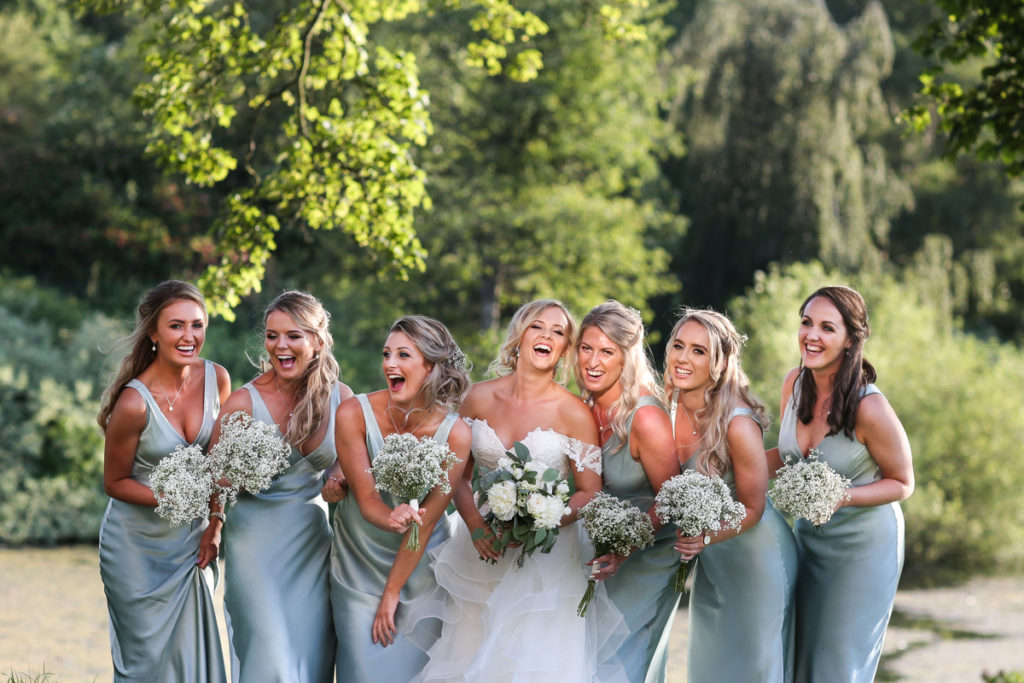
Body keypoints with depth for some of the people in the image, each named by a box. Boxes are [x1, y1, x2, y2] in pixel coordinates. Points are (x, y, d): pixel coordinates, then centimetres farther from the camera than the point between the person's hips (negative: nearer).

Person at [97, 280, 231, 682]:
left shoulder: (216, 379, -8)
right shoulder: (134, 402, -24)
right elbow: (115, 482, -12)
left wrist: (215, 523, 0)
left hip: (193, 540, 5)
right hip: (139, 545, -5)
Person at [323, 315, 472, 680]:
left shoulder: (454, 434, -19)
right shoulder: (355, 414, -19)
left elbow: (426, 521, -14)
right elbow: (366, 499, -16)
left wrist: (392, 594, -10)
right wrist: (391, 520, -40)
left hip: (421, 566, 0)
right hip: (360, 564, 0)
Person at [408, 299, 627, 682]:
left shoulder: (574, 414, -7)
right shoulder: (480, 398, 1)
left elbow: (589, 493, -3)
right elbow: (459, 476, 8)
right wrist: (475, 525, -10)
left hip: (545, 560, -3)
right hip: (482, 553, 3)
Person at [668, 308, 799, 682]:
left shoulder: (738, 425, -29)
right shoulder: (672, 408, -9)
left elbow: (752, 509, -19)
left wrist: (704, 539, -33)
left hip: (757, 556, -7)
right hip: (711, 562, 7)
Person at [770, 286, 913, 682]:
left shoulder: (869, 407, -27)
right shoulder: (795, 382, -8)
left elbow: (902, 483, -13)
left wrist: (843, 497, -28)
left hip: (864, 545, -6)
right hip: (810, 536, 6)